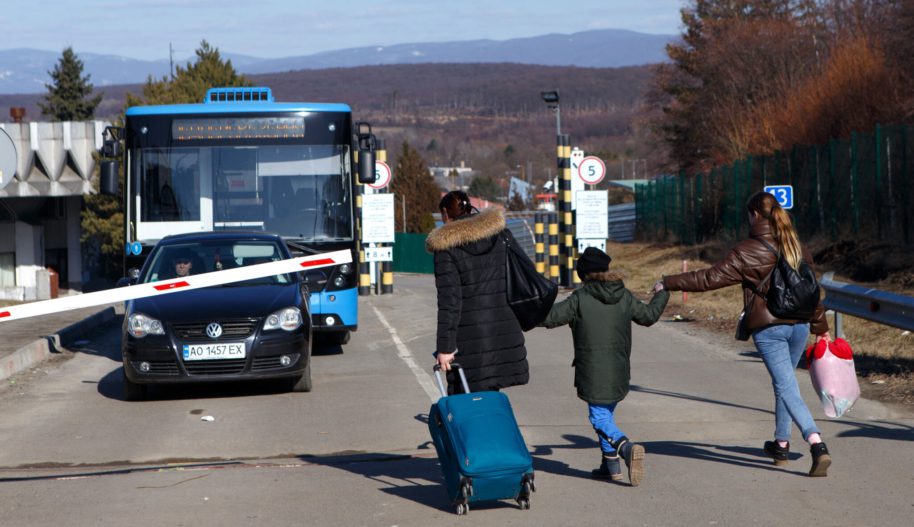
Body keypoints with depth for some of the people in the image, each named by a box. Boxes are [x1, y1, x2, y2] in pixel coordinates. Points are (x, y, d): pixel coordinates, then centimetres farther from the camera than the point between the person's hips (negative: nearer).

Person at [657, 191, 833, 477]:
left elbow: (710, 277, -12)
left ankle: (817, 445, -25)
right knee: (784, 382, 23)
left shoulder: (748, 251, -10)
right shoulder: (795, 246, 10)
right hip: (799, 325, 6)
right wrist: (820, 327, 25)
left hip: (768, 328, -6)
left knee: (786, 388, -9)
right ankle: (781, 444, 32)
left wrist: (669, 283, -5)